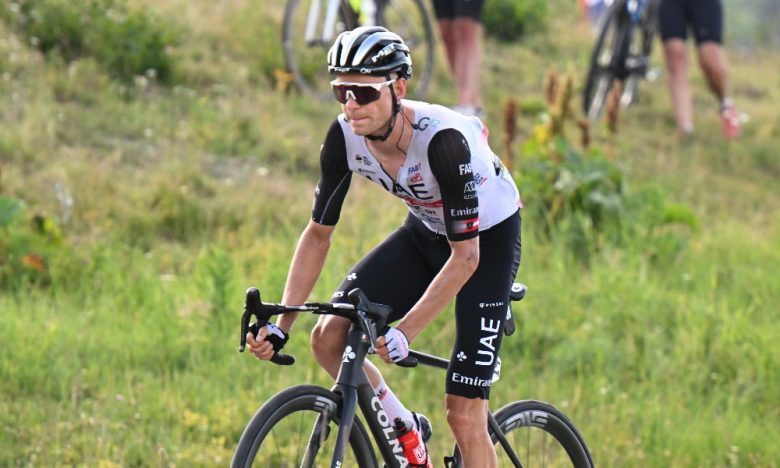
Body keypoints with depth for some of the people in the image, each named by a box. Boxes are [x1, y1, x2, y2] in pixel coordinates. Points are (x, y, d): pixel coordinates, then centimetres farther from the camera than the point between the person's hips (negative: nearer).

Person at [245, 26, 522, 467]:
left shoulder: (443, 139, -36)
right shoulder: (345, 136, -19)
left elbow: (465, 257, -31)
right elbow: (319, 233, -8)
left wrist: (405, 332, -38)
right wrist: (281, 325, -16)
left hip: (488, 238, -6)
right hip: (425, 231, 6)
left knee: (465, 416, -11)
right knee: (328, 337, -11)